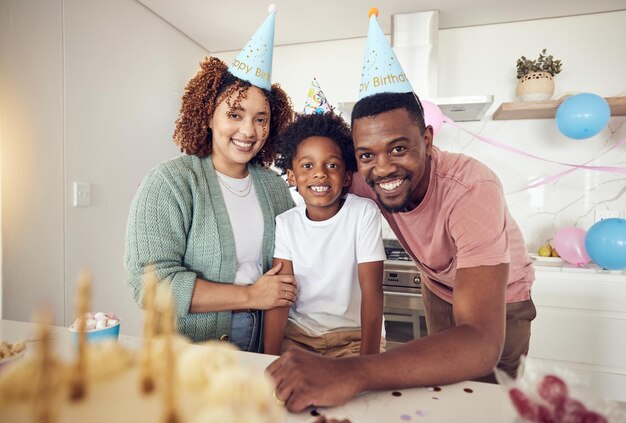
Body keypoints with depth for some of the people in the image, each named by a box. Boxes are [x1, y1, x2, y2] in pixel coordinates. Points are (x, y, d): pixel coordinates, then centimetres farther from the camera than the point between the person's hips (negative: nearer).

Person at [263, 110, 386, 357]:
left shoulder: (364, 213, -13)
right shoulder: (286, 223, -3)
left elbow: (372, 290, -15)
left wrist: (369, 360, -20)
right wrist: (270, 358, -16)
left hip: (354, 335, -2)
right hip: (297, 333, 3)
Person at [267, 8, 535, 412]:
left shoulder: (472, 188, -43)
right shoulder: (369, 178, -28)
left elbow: (482, 345, -52)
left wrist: (352, 374, -66)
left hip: (500, 301, -3)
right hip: (439, 290, 4)